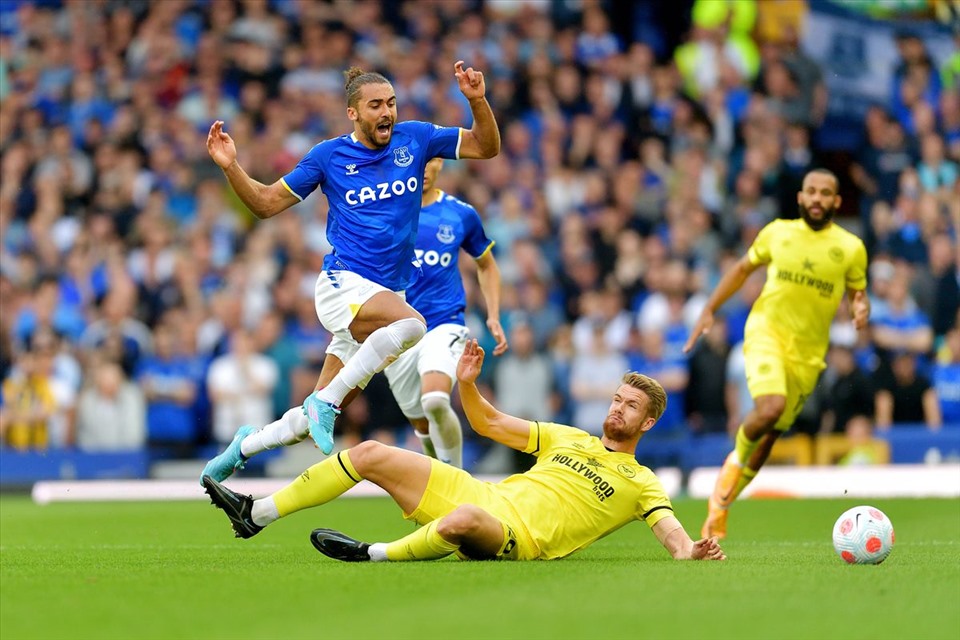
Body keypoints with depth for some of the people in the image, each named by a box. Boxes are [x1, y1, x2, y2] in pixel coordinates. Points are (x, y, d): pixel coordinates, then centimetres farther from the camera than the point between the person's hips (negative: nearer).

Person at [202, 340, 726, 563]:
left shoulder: (640, 483, 11)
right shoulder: (569, 439, 25)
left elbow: (670, 530, -4)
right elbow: (489, 424, 26)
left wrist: (689, 551, -27)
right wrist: (467, 385, 8)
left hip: (518, 535, -6)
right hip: (485, 494, 6)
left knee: (464, 521, -46)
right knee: (371, 454, -3)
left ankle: (378, 554, -26)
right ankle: (256, 515, 0)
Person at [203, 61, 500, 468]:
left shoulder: (414, 139, 6)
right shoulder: (328, 155, 0)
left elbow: (487, 147, 7)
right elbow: (266, 204, 6)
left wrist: (477, 100, -10)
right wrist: (231, 167, -9)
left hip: (388, 294, 4)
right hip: (344, 285, -4)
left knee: (313, 423, 5)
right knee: (411, 324, -37)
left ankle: (245, 444, 31)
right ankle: (324, 403, -25)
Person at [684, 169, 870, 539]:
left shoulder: (851, 248, 3)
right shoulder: (777, 232, 5)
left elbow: (858, 293, 12)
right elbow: (744, 268, 18)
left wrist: (861, 309, -12)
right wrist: (709, 310, 15)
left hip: (808, 352, 2)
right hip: (767, 331, -2)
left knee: (770, 435, 6)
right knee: (771, 408, -29)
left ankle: (719, 508, 23)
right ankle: (737, 458, 3)